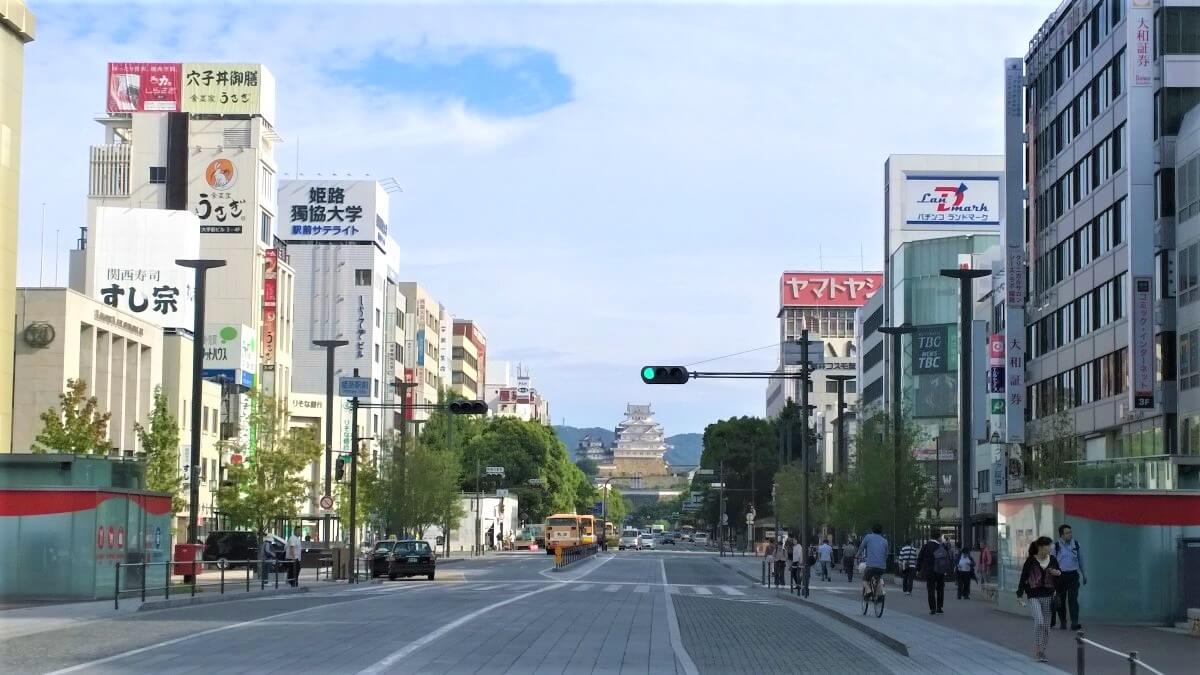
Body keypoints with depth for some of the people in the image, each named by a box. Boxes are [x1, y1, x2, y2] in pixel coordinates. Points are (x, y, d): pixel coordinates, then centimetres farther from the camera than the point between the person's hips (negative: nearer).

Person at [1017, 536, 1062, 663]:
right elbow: (1023, 577, -2)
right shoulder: (1031, 561, -6)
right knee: (1039, 622, -18)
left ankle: (1042, 651, 19)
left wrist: (1058, 574, -8)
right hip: (1034, 596, -4)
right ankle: (1037, 650, -8)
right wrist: (1020, 595, -5)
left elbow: (1059, 578, 16)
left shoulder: (1052, 560, 4)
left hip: (1048, 596, 4)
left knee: (1046, 625, 6)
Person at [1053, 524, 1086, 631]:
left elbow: (1080, 559, 18)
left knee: (1073, 599, -11)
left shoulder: (1076, 544, 6)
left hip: (1073, 575, 1)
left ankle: (1074, 623, -16)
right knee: (1061, 600, 6)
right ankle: (1063, 622, 19)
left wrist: (1083, 574, 23)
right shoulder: (1056, 546, -3)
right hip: (1060, 575, -1)